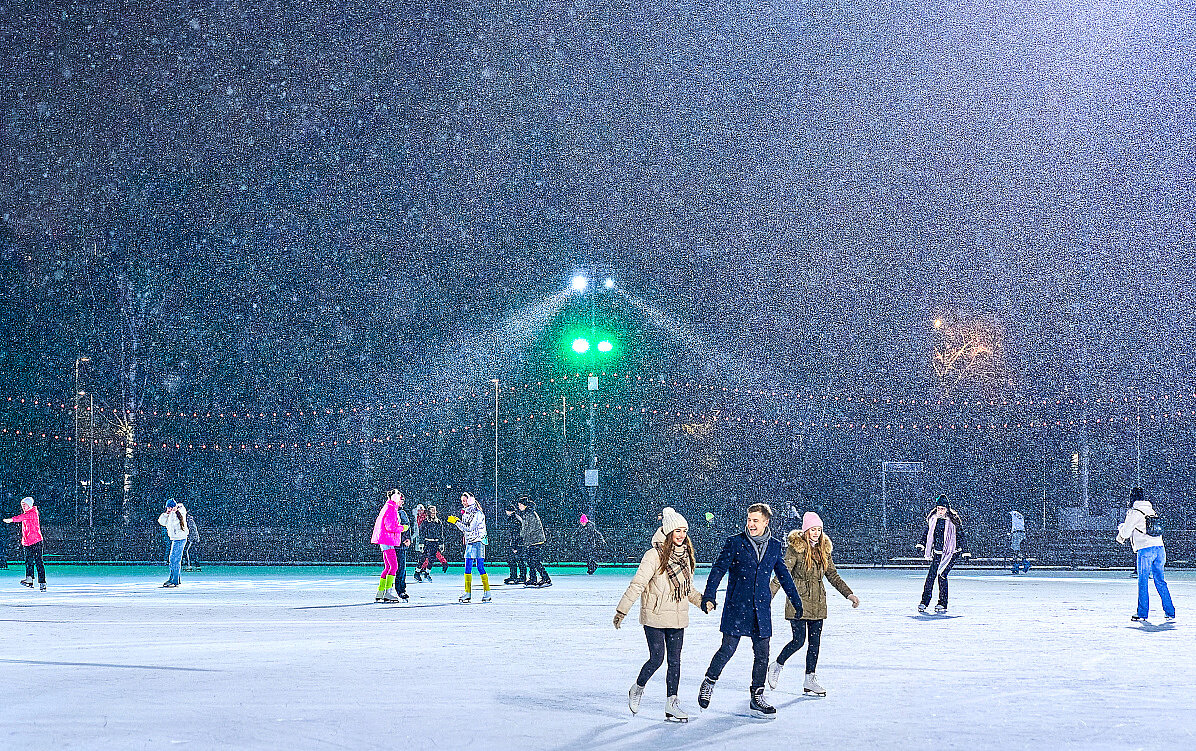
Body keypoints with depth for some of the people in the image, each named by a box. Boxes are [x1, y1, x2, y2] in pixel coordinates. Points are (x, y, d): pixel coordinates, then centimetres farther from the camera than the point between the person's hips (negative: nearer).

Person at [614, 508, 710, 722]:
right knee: (657, 658, -6)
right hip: (655, 618, -6)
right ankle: (637, 689, 21)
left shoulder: (685, 555, 9)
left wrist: (701, 600, 8)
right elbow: (637, 584, -13)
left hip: (677, 619, 6)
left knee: (675, 660, 5)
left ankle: (671, 705, 10)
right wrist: (622, 610, -14)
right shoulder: (655, 555, -12)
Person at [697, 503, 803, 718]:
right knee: (728, 649, -5)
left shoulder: (774, 546, 8)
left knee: (762, 654, 4)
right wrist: (709, 596, -17)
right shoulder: (735, 543, -3)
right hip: (737, 607, -4)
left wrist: (796, 601, 23)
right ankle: (709, 682, 18)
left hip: (761, 609, 4)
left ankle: (757, 697, 14)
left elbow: (784, 575, 19)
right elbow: (718, 569, -7)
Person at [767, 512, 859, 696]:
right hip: (799, 600, -6)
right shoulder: (795, 548, -10)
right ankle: (777, 665, 17)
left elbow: (833, 576, 16)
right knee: (799, 640, -8)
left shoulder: (824, 549, 9)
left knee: (815, 642, 5)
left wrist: (849, 594, 9)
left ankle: (810, 681, 12)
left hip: (817, 602, 6)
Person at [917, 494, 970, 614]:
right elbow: (928, 532, 21)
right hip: (937, 552, 4)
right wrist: (922, 544, 19)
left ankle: (943, 604, -6)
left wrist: (965, 551, -2)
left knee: (942, 575, -14)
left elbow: (962, 536, -2)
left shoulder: (953, 520, -9)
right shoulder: (933, 518, 4)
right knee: (931, 575, -4)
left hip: (951, 552, -4)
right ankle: (924, 601, 3)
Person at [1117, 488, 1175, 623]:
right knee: (1160, 581, 10)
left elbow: (1126, 532, -4)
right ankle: (1170, 613, 8)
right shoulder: (1151, 510, 18)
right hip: (1159, 548, 6)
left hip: (1145, 549, -6)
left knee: (1143, 582, 0)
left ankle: (1142, 614, 1)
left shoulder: (1134, 512, -5)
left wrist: (1121, 532, 19)